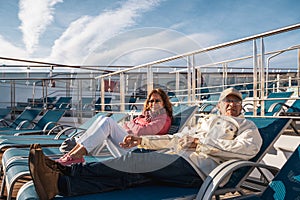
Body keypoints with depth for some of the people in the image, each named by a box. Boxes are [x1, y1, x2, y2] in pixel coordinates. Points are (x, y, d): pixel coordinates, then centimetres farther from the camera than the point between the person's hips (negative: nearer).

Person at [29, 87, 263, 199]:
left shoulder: (247, 126, 17)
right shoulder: (209, 120, 33)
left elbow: (248, 148, -7)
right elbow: (176, 138, 27)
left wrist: (201, 143, -7)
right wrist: (141, 140, 15)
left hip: (198, 165, -5)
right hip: (176, 157, 5)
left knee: (136, 160, -26)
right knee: (130, 174, -21)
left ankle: (68, 170, -30)